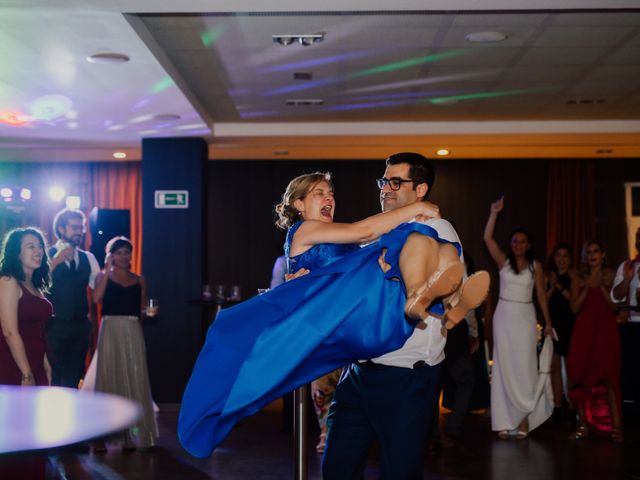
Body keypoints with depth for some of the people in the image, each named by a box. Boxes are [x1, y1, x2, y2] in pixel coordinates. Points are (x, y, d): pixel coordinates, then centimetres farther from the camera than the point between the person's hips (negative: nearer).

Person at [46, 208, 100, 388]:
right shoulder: (47, 255, -3)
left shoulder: (88, 258, 11)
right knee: (53, 378, 2)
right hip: (55, 325, -4)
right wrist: (56, 260, -27)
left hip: (80, 325, 4)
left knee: (73, 378, 11)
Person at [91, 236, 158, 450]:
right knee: (109, 379, -1)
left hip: (133, 333, 3)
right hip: (110, 331, -2)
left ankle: (130, 434, 7)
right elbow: (97, 298, -14)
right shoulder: (104, 276, 6)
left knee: (134, 382, 1)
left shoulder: (139, 280, 14)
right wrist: (107, 270, -11)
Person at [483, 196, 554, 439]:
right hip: (504, 316, 1)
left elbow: (541, 295, 5)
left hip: (525, 318, -1)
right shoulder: (503, 261, 2)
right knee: (504, 367, 2)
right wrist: (494, 213, -13)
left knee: (524, 366, -3)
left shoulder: (535, 266, 2)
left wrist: (548, 322, 4)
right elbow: (487, 238, -9)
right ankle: (505, 420, 6)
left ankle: (524, 416, 7)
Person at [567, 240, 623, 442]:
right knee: (582, 377, -1)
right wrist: (586, 288, -6)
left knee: (608, 377, -7)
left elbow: (615, 304, -4)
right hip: (584, 329, 2)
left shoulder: (610, 276, 5)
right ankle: (583, 424, 5)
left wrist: (602, 286, -11)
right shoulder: (579, 279, 11)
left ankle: (615, 426, -6)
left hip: (606, 329, -2)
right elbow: (575, 308, 2)